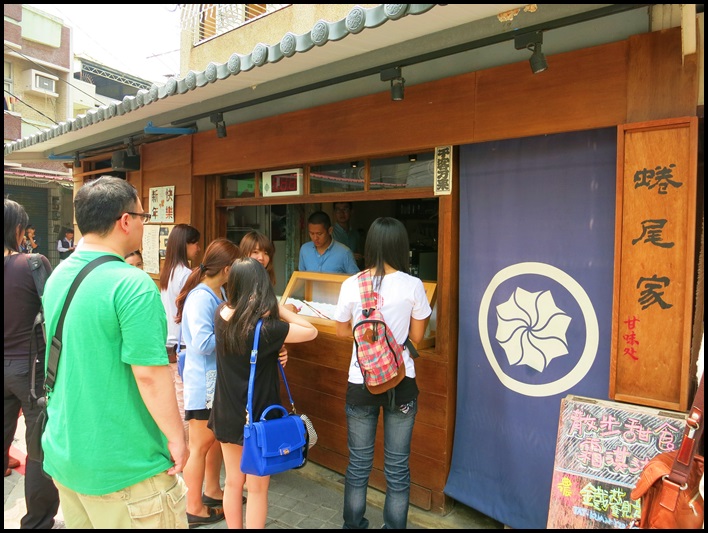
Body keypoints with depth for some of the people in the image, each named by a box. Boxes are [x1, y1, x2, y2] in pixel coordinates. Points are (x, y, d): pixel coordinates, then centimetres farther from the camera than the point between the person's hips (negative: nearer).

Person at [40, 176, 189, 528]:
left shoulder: (57, 277, 4)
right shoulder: (132, 284, -23)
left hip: (63, 456, 8)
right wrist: (177, 437, -12)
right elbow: (149, 374, -24)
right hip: (121, 466, -8)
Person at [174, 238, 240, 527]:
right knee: (200, 445, 8)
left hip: (219, 377, 8)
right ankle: (194, 508, 26)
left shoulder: (220, 292, 2)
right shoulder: (200, 298, -22)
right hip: (203, 381, -8)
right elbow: (203, 343, -28)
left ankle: (212, 492, 40)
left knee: (217, 438, 21)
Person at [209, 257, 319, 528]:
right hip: (258, 417, -5)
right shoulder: (267, 328, -26)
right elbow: (311, 331, -14)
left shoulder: (221, 314, -9)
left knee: (233, 482, 22)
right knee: (257, 489, 13)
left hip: (227, 414, 5)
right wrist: (279, 308, -11)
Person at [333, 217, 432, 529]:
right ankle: (394, 526, 26)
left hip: (361, 382, 1)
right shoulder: (412, 285, -11)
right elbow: (417, 336, 0)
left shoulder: (351, 285, -8)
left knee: (358, 463, 17)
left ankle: (353, 525, 32)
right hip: (400, 383, -1)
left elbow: (342, 331, 5)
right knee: (397, 466, 13)